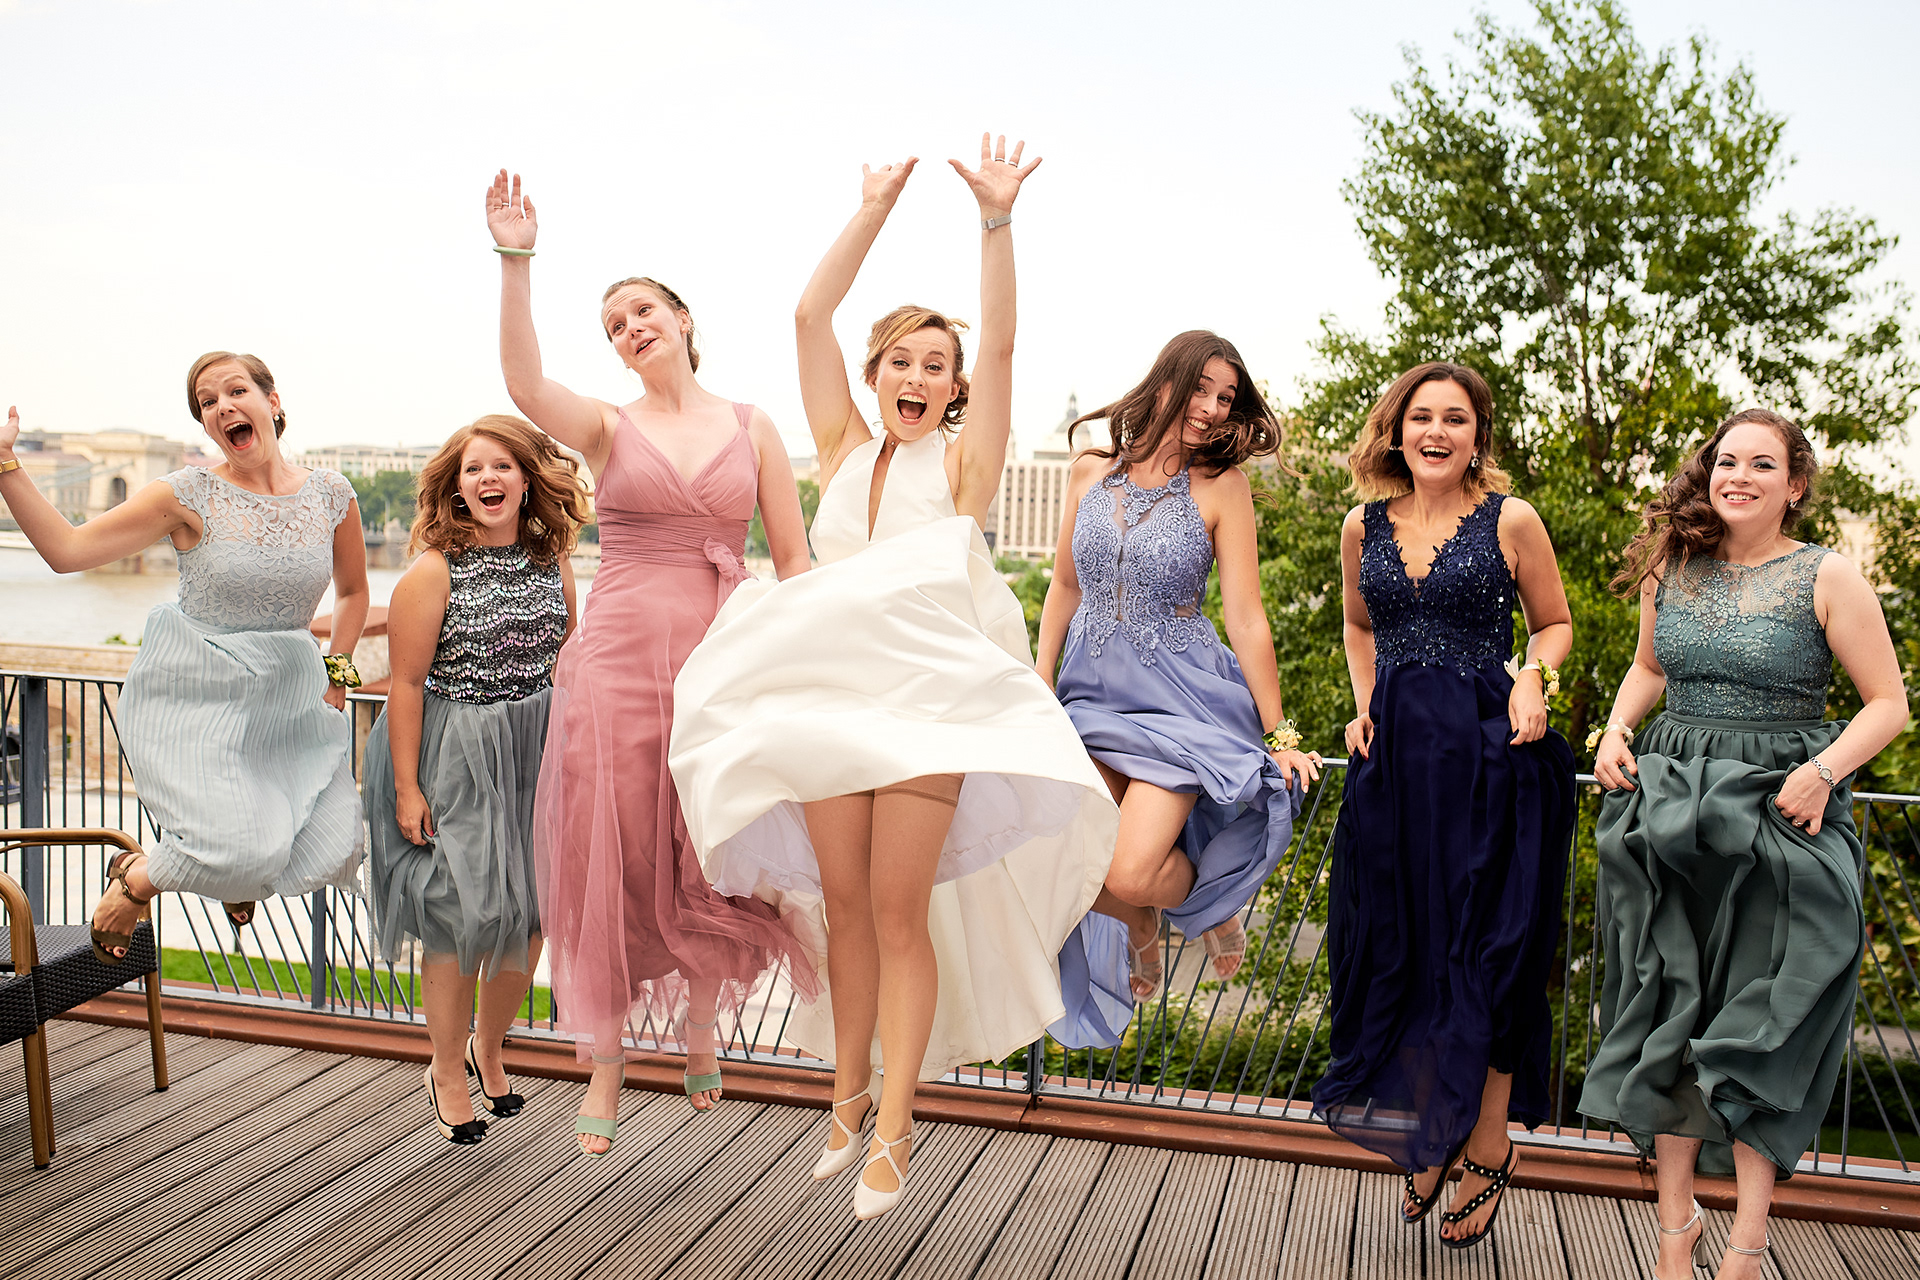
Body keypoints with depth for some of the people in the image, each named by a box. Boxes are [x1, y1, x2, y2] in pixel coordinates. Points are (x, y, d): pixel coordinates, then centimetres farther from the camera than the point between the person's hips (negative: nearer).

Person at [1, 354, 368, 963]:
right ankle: (131, 881, 16)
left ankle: (239, 875, 29)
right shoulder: (189, 495, -8)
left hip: (287, 696, 4)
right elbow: (65, 549, -8)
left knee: (331, 853, -9)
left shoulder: (331, 495, 0)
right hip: (193, 693, -3)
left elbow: (352, 591, 16)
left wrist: (336, 672, 7)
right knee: (246, 853, -19)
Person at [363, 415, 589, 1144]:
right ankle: (448, 1074, 23)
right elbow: (407, 684, -12)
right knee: (458, 917, 1)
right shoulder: (433, 571, -11)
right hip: (451, 758, -4)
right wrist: (406, 789, -14)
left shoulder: (553, 563, 3)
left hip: (537, 755, 5)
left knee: (528, 915, 8)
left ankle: (488, 1049, 33)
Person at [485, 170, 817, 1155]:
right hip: (619, 657, 0)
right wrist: (516, 261, -24)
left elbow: (794, 563, 6)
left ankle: (701, 1025, 33)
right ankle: (604, 1069, 19)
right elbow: (523, 383, -17)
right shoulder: (607, 428, 5)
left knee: (712, 864, 6)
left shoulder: (754, 429, 8)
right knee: (607, 863, 3)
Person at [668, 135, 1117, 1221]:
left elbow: (1000, 342, -6)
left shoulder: (964, 461, 6)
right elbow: (812, 316, 7)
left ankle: (894, 1130, 8)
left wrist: (997, 221, -14)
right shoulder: (845, 448, 13)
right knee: (844, 903, 8)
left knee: (901, 910, -3)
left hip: (930, 694, -3)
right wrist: (874, 212, 4)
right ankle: (850, 1099, 24)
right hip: (826, 691, 3)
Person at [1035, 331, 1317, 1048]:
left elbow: (1246, 619, -6)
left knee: (1129, 874, -18)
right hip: (1092, 692, 4)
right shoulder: (1091, 471, 4)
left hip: (1181, 696, -3)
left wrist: (1277, 733, -3)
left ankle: (1210, 899, 19)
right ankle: (1141, 926, 30)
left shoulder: (1221, 484, -6)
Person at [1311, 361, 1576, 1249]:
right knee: (1399, 949, 8)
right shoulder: (1364, 527, 7)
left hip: (1487, 752, -3)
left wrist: (1532, 676, -11)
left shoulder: (1510, 521, -2)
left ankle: (1489, 1148, 19)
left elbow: (1555, 623, 9)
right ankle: (1430, 1139, 26)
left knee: (1483, 952, 2)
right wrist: (1367, 705, 8)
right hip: (1394, 755, 4)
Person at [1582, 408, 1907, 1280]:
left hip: (1781, 816, -3)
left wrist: (1824, 769, -19)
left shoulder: (1827, 578, -5)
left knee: (1763, 1029, 1)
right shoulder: (1672, 566, 6)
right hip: (1670, 808, 4)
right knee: (1667, 1018, 7)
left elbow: (1889, 703, -3)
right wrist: (1616, 730, 3)